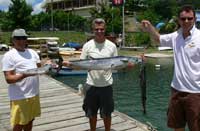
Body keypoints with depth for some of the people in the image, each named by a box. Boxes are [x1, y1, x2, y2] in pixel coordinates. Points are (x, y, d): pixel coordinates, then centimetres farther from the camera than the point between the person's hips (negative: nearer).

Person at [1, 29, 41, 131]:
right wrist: (24, 75, -31)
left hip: (34, 93, 6)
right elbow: (9, 79, -14)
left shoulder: (32, 52, 10)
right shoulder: (9, 56, -9)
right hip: (20, 97, -6)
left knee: (30, 120, 20)